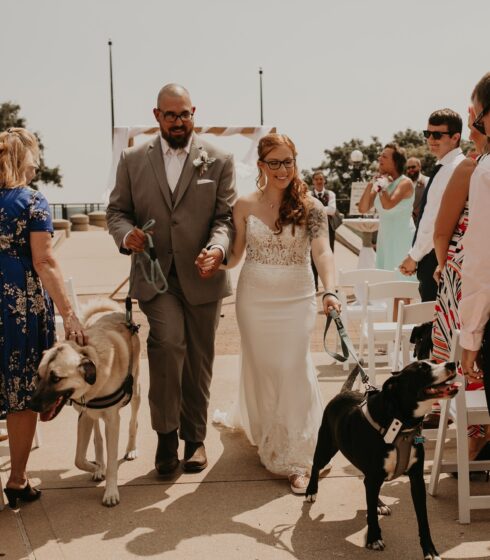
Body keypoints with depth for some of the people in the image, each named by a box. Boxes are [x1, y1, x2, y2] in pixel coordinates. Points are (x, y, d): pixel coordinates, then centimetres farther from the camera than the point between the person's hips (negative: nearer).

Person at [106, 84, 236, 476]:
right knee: (168, 342, -22)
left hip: (201, 276, 1)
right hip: (154, 274, -1)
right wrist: (126, 234, -14)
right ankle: (167, 434, -5)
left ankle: (195, 437, 28)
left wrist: (218, 247, -23)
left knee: (199, 360, 10)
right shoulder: (133, 160, 6)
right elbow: (117, 210, 9)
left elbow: (227, 216, -2)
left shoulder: (218, 161, 2)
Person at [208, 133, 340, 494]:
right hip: (254, 299, 2)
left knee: (293, 372, -2)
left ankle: (295, 457, 8)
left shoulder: (311, 207, -6)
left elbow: (323, 252, -18)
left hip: (296, 300, -2)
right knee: (260, 369, 11)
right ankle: (265, 435, 34)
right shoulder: (245, 206, 1)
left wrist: (330, 291, -34)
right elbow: (234, 255, 7)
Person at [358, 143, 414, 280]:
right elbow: (363, 209, 5)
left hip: (402, 238, -7)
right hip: (385, 238, 7)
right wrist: (371, 184, -2)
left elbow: (388, 204, -28)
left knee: (400, 277, -7)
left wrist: (382, 184, -12)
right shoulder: (381, 183, 10)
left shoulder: (405, 182, -11)